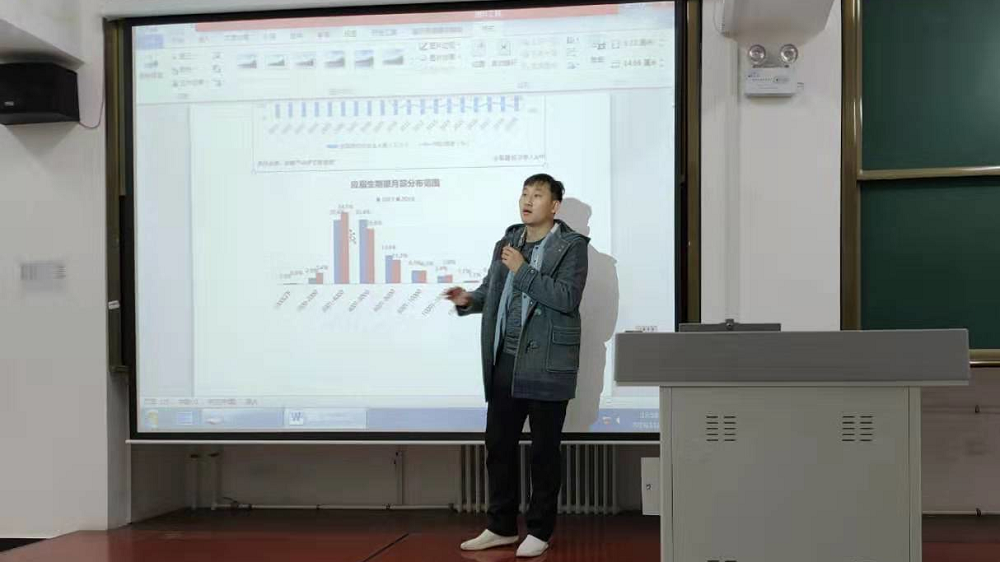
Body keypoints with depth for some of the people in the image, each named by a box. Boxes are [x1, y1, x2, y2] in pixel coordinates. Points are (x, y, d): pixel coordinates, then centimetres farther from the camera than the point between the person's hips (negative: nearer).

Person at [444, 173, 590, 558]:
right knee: (498, 443, 10)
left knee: (544, 450, 4)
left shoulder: (572, 246, -5)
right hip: (505, 361, 6)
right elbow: (491, 290, 21)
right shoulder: (507, 242, 13)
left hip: (546, 364, -6)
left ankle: (539, 531, 17)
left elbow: (568, 299, -17)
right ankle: (501, 526, 24)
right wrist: (468, 300, 0)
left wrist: (523, 270, -18)